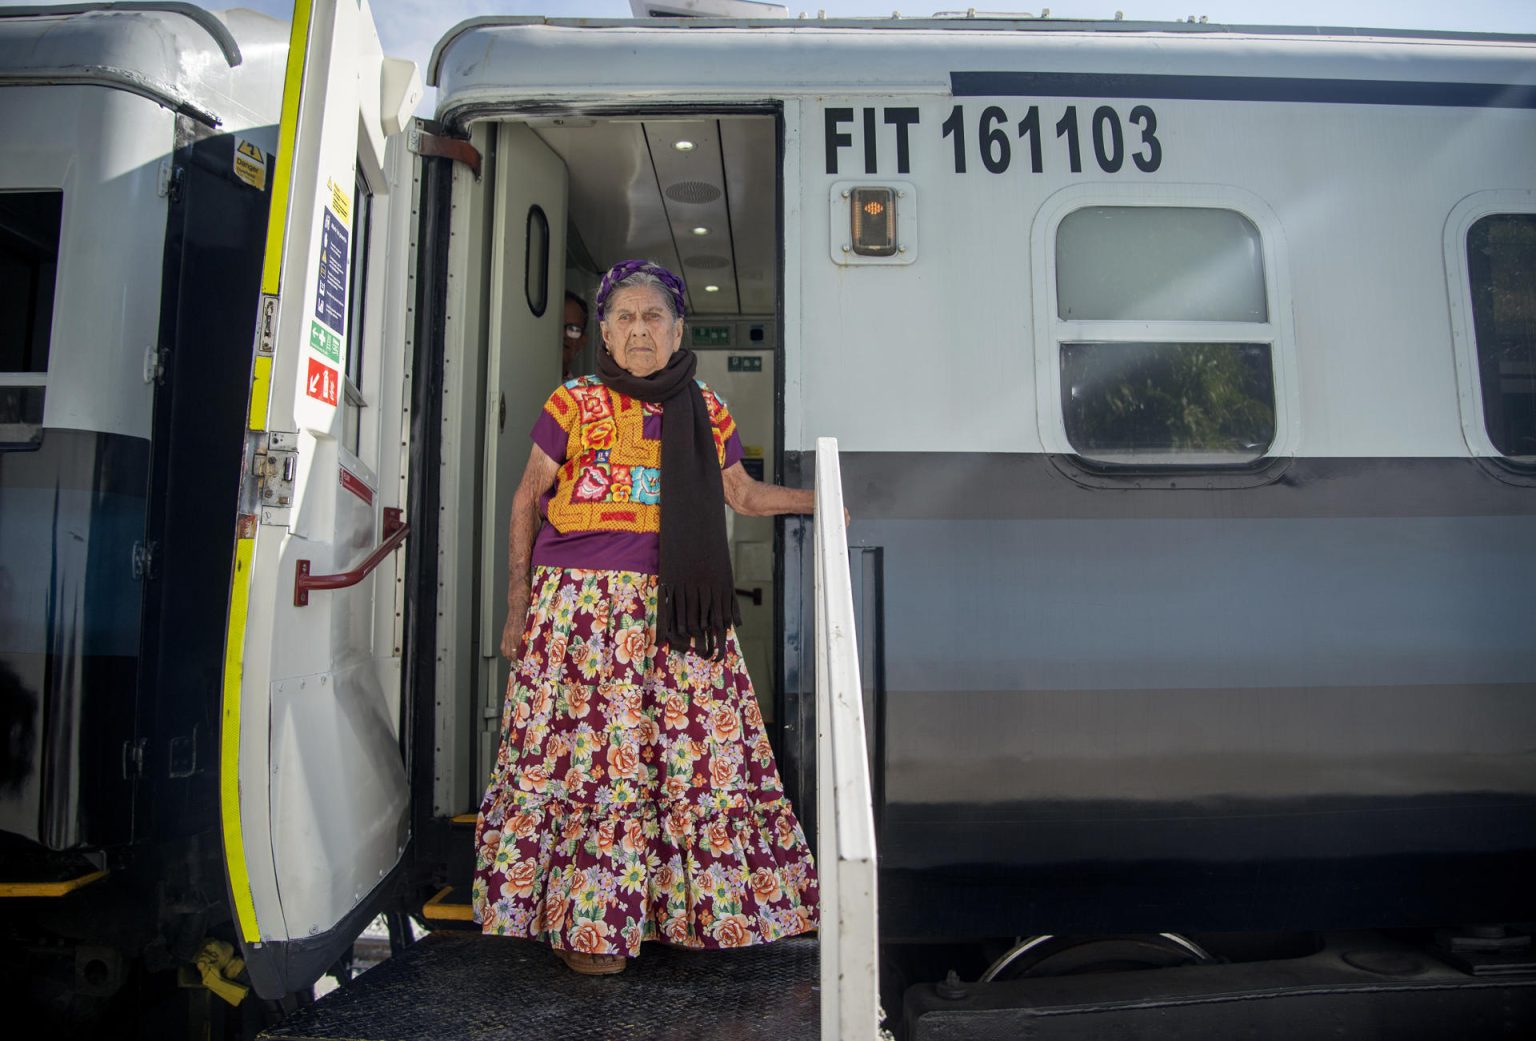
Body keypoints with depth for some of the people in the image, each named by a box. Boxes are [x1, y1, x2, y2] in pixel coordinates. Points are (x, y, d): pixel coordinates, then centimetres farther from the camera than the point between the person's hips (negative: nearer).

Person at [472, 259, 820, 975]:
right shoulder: (572, 406, 4)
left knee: (699, 753, 2)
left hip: (676, 612, 3)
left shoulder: (706, 412, 13)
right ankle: (587, 926, 10)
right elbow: (527, 502, 9)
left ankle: (690, 910, 18)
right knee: (585, 754, -3)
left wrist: (820, 499, 18)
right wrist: (517, 607, 7)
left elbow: (741, 494, 25)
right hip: (581, 605, -3)